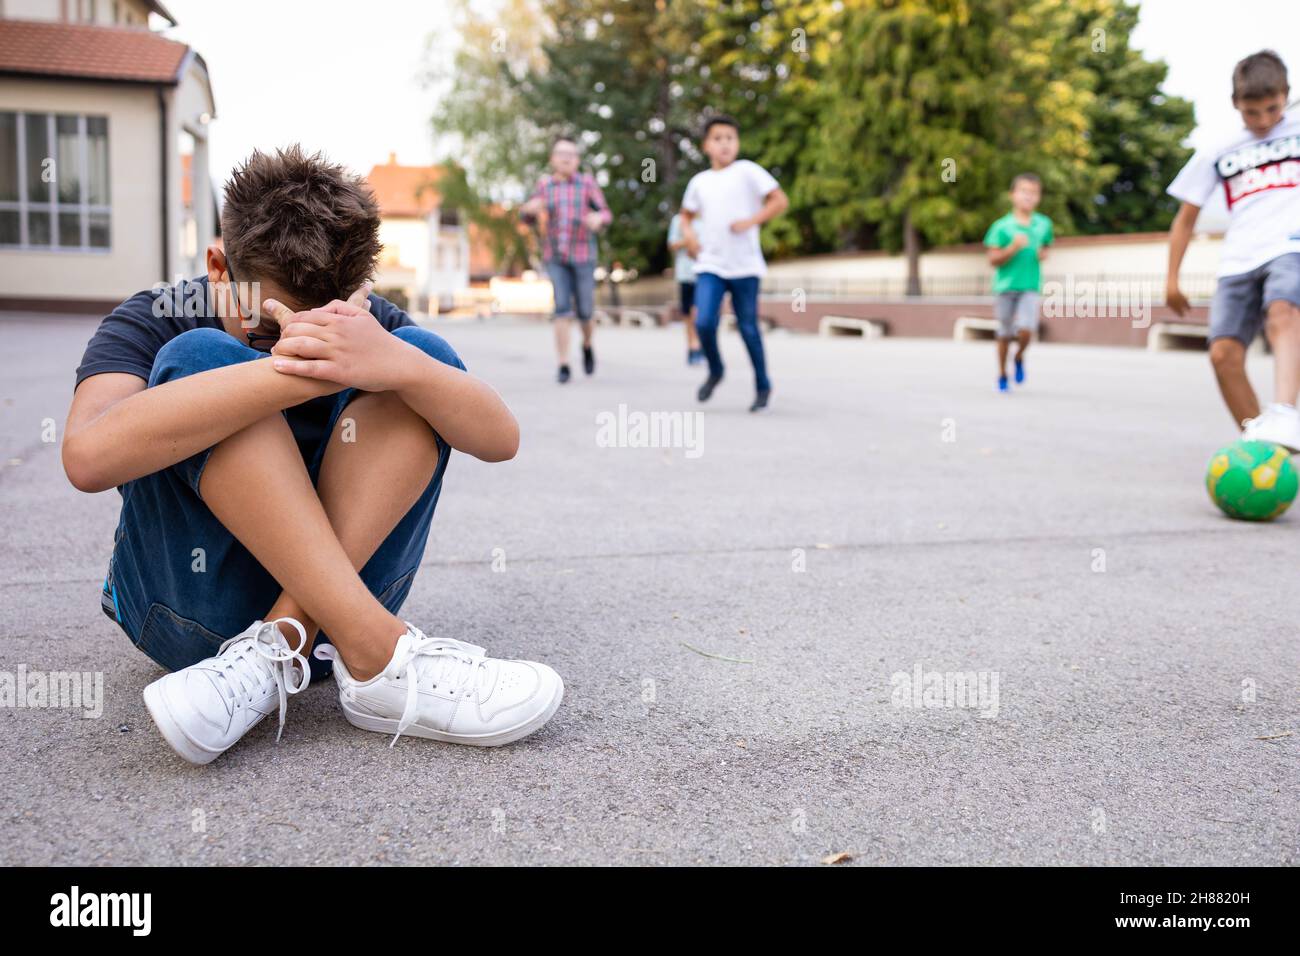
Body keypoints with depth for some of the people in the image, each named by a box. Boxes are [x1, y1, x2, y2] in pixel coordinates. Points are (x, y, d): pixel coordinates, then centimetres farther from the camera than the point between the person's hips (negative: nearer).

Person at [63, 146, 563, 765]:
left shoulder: (369, 327, 2)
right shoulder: (158, 321, -5)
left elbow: (500, 439, -13)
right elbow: (88, 456, -29)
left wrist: (393, 364, -34)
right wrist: (294, 370, -36)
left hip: (340, 588, 2)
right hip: (197, 611, -2)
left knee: (423, 353, -15)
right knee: (199, 359, -24)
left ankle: (276, 652, -28)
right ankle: (380, 655, -34)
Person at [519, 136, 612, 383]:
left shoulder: (587, 182, -2)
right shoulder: (545, 184, 3)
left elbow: (605, 214, -3)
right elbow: (528, 217, 8)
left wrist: (598, 219, -27)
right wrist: (529, 208, -17)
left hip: (583, 255, 0)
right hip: (555, 256, 1)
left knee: (584, 312, 2)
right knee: (562, 308, -13)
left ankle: (587, 345, 35)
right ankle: (563, 366, -10)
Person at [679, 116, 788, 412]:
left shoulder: (747, 171, -2)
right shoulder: (699, 181, 11)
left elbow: (780, 201, -6)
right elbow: (687, 214, 27)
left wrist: (751, 221, -17)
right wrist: (688, 232, 6)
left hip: (744, 265, -3)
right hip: (710, 265, 3)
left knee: (748, 327, 3)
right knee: (704, 322, -14)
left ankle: (762, 386, 20)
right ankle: (715, 371, 14)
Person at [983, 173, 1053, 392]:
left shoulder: (1044, 224, 4)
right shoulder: (1002, 226, -6)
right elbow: (993, 260, -7)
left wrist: (1043, 254, 0)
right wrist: (1013, 248, -21)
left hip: (1030, 287, 1)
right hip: (1005, 286, -1)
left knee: (1026, 329, -18)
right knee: (1005, 333, 10)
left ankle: (1019, 358, 15)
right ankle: (1002, 374, 30)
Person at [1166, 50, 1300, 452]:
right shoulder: (1217, 153, 17)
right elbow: (1186, 218, 21)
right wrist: (1172, 278, 18)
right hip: (1238, 262, 3)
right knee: (1223, 353, -13)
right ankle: (1255, 441, -1)